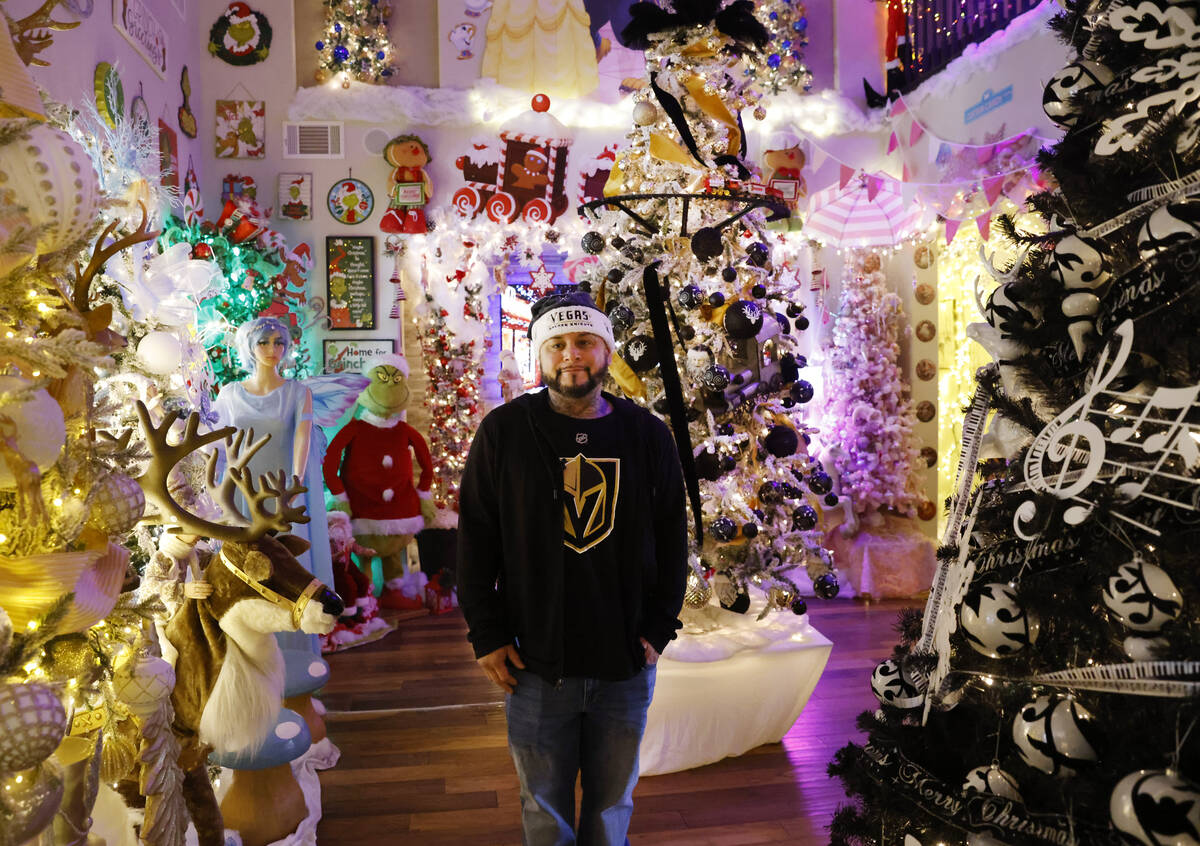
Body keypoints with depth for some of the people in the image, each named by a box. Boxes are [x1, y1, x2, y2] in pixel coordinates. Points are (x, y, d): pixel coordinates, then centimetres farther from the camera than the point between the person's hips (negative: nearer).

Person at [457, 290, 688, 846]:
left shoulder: (647, 434, 0)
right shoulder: (504, 432, -4)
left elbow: (671, 538, 5)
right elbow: (475, 541, -1)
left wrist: (659, 629, 0)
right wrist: (487, 636, -4)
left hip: (627, 664, 1)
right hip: (536, 665, -1)